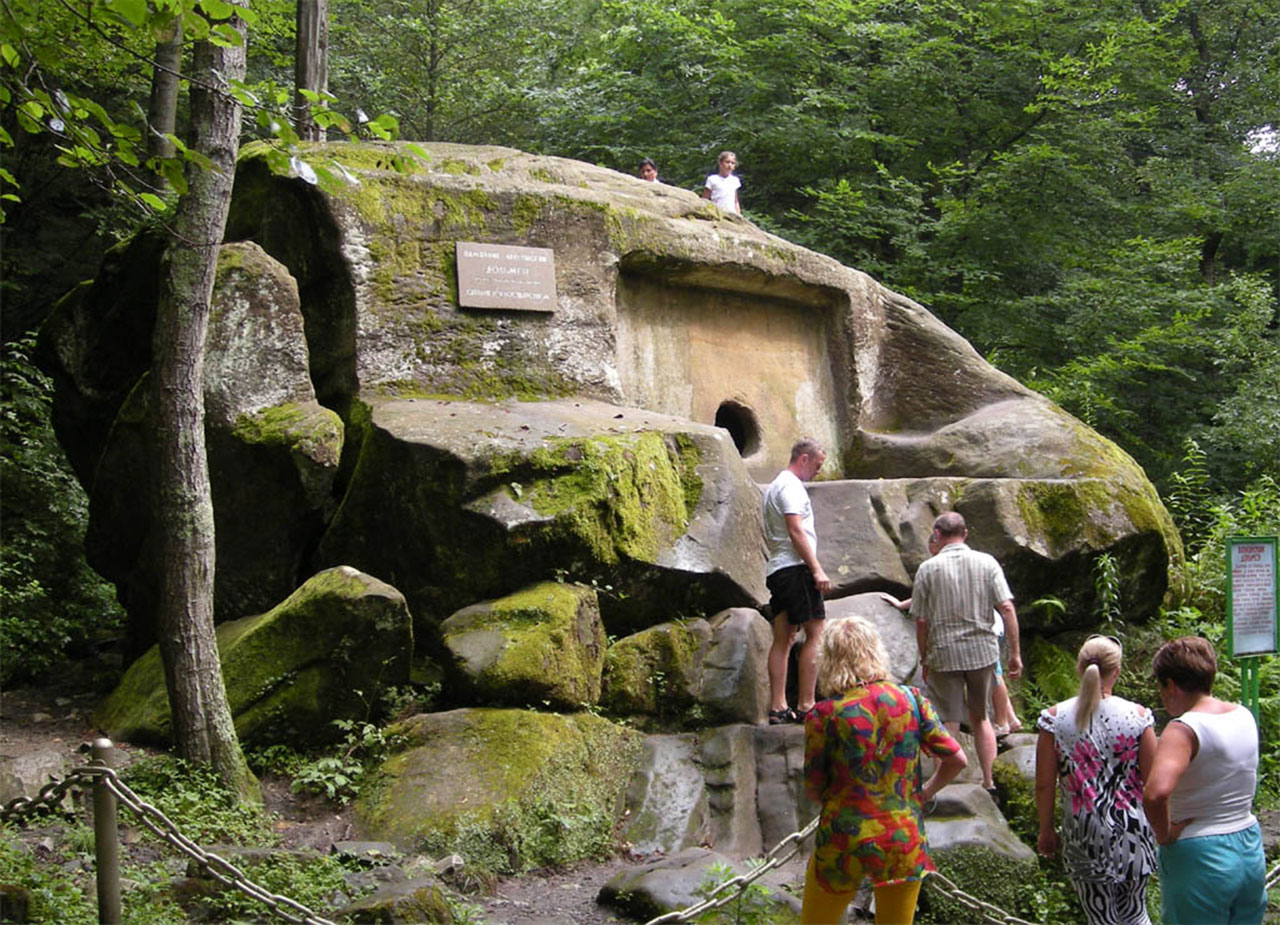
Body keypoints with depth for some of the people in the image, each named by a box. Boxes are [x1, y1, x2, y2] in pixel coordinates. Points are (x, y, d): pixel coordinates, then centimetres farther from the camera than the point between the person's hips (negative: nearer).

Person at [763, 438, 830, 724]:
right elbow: (796, 532, -17)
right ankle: (806, 705, -10)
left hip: (776, 569, 10)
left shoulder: (774, 486, 23)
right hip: (795, 568, -10)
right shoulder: (791, 486, -8)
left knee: (783, 639, 7)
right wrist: (817, 569, -18)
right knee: (815, 634, -8)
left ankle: (778, 707, 4)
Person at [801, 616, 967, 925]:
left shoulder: (823, 716, -10)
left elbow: (813, 789, -3)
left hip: (844, 843, -2)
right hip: (904, 841, 3)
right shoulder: (912, 700, -3)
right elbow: (957, 760, -1)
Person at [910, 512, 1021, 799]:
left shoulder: (928, 568, -4)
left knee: (948, 726, 4)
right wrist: (1015, 653, 0)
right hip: (983, 650, 2)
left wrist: (924, 659, 8)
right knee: (980, 718, 19)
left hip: (944, 654, -2)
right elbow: (1007, 609, -6)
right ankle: (988, 784, 20)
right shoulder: (987, 563, 0)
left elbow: (921, 621, -3)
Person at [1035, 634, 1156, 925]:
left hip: (1083, 835, 0)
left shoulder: (1055, 718, -9)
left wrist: (1046, 830, 10)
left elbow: (1045, 785, -5)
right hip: (1131, 832, 0)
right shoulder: (1137, 716, -10)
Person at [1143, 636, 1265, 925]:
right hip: (1251, 851, 7)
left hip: (1199, 859, -7)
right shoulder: (1244, 716, 2)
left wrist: (1164, 834, -19)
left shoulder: (1184, 730, -21)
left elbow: (1155, 794, -37)